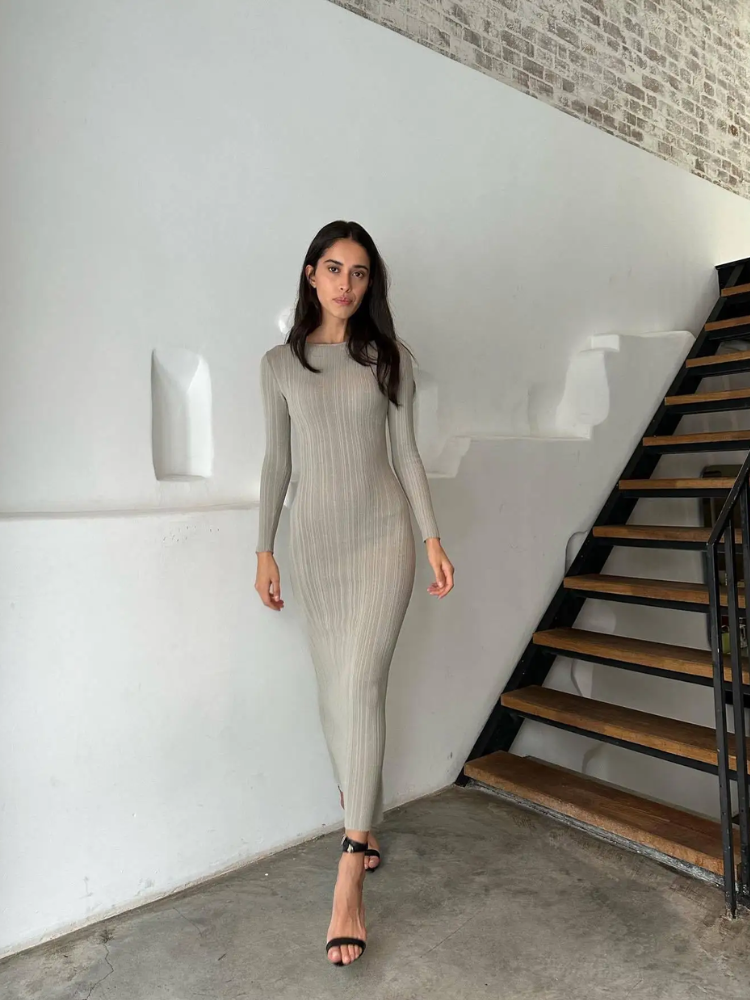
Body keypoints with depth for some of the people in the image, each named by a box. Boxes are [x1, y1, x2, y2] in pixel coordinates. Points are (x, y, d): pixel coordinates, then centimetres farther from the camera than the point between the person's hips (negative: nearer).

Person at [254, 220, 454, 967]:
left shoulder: (388, 357, 4)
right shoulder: (279, 363, 6)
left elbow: (405, 453, 4)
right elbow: (276, 461, 7)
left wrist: (433, 541, 0)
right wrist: (264, 551, 4)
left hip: (382, 535, -2)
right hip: (315, 540, 2)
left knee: (362, 685, -10)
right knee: (333, 690, 8)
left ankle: (349, 878, -2)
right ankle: (363, 825, 29)